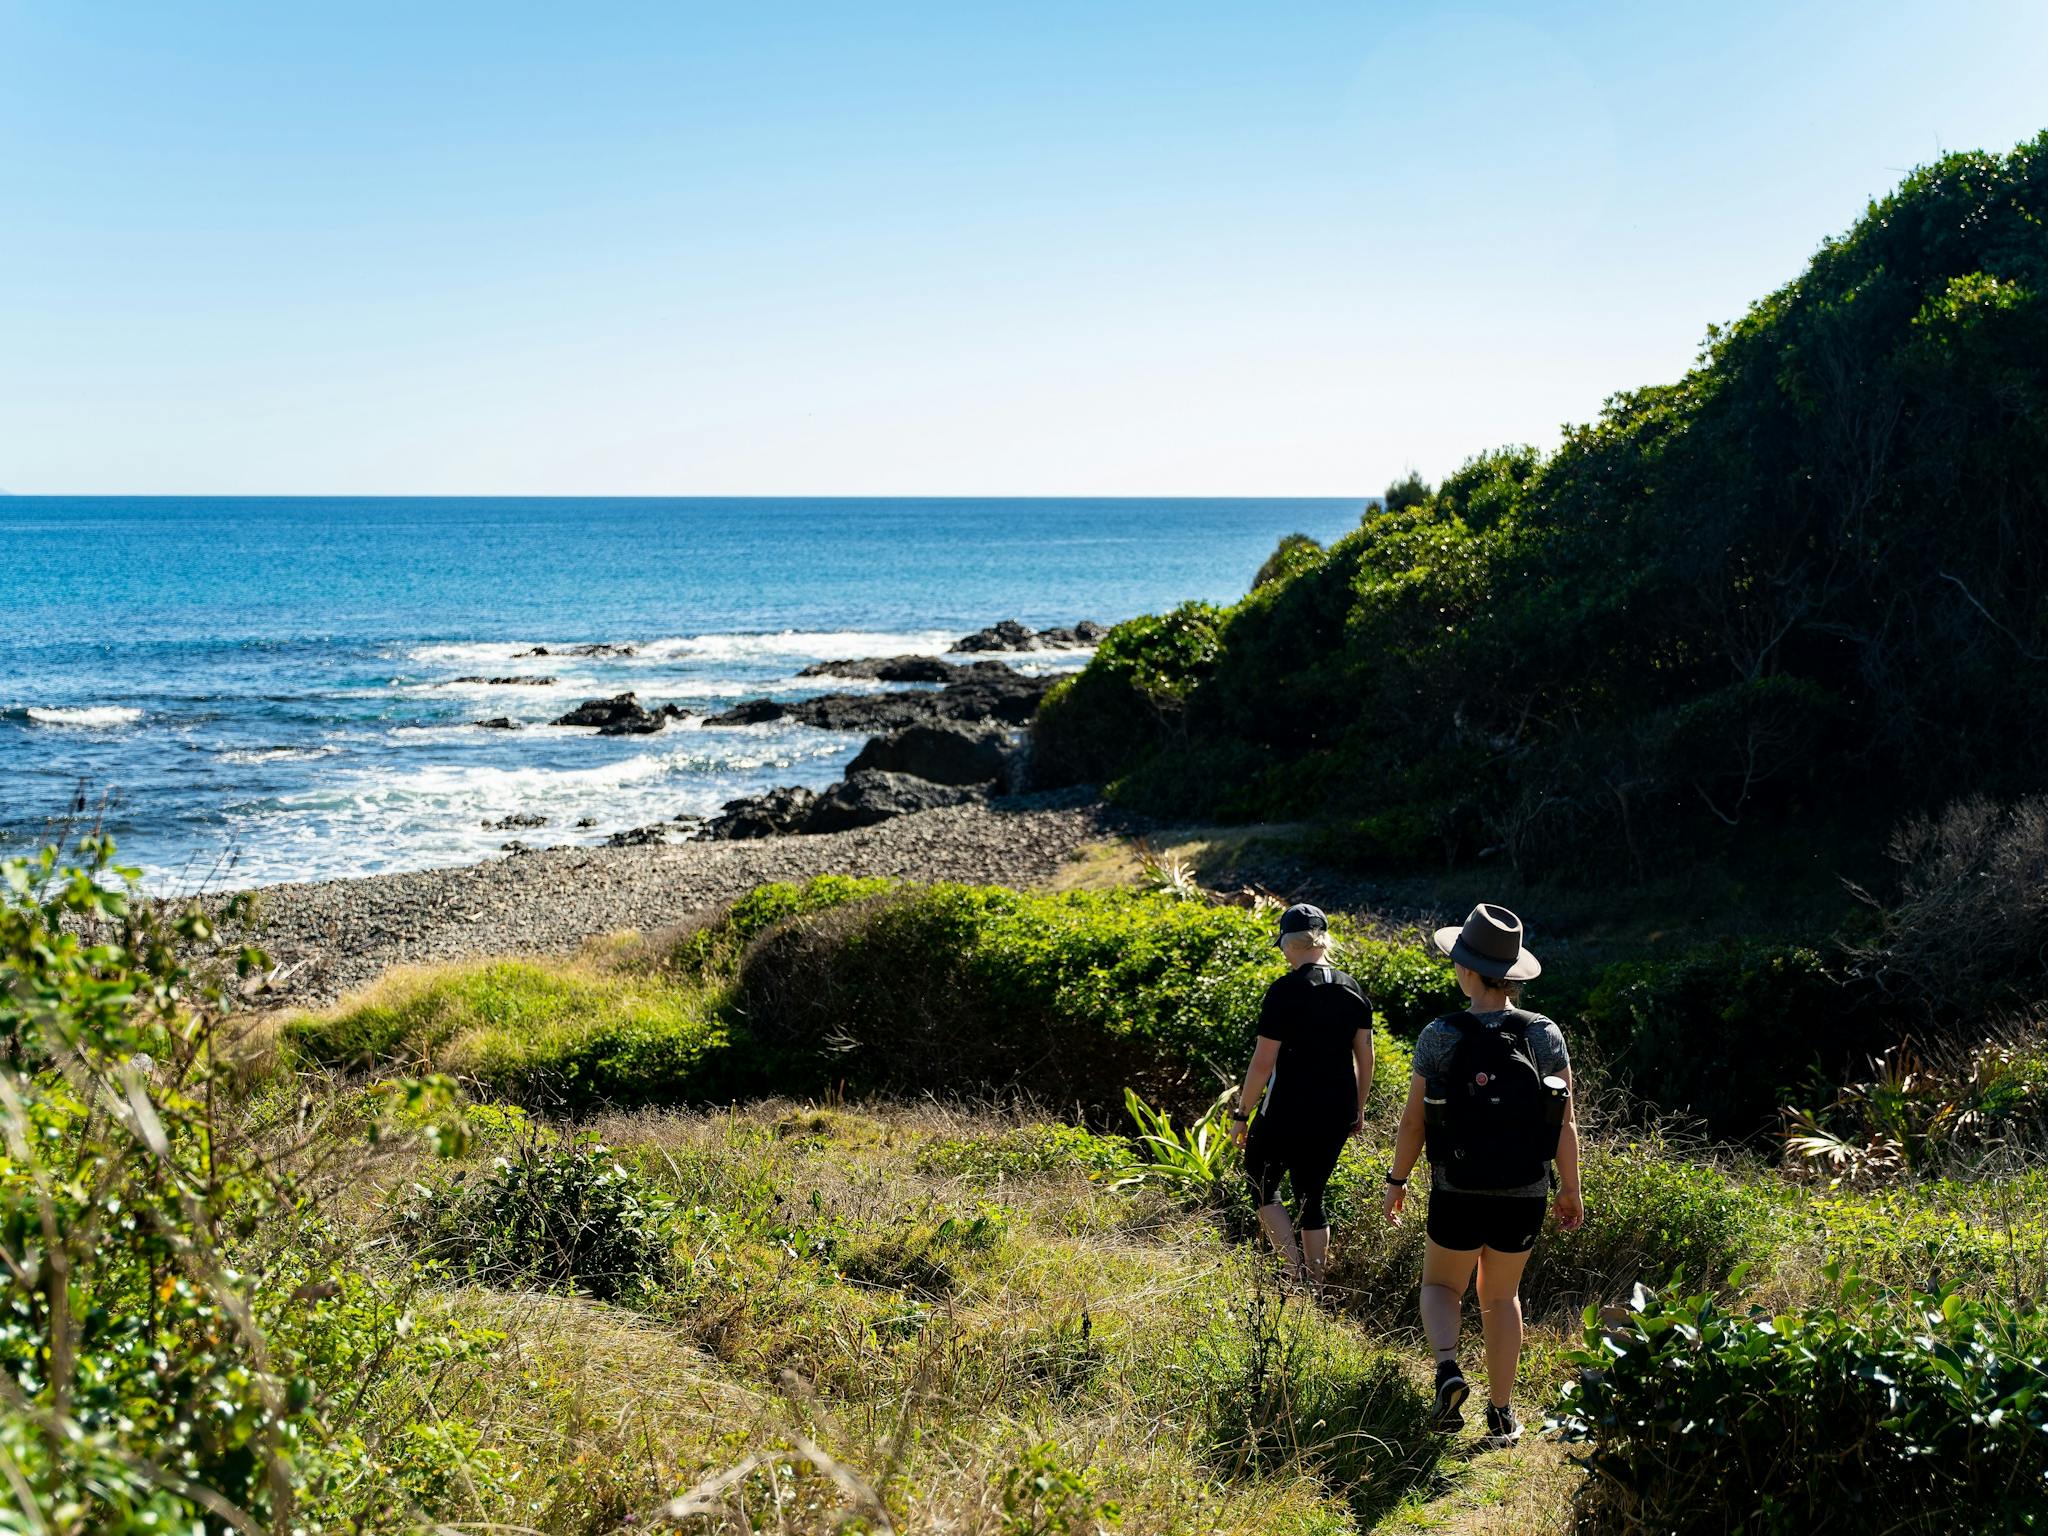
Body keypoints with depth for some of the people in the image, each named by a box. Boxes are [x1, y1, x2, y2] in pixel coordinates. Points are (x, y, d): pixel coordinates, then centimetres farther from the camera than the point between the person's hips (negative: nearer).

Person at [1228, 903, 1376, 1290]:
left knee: (1262, 1180, 12)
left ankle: (1297, 1270, -3)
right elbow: (1365, 1057, 9)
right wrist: (1358, 1110, 20)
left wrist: (1241, 1114, -6)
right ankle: (1315, 1288, 17)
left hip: (1288, 1110, -6)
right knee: (1311, 1196, 16)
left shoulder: (1285, 992, -14)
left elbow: (1263, 1062, -14)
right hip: (1336, 1112, 6)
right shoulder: (1352, 990, 5)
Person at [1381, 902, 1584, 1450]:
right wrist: (1570, 1190, 10)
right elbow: (1566, 1124, -3)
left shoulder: (1439, 1036, -12)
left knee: (1441, 1286, 20)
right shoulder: (1546, 1035, -6)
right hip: (1523, 1197, 2)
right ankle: (1501, 1415, 22)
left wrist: (1397, 1180, 7)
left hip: (1458, 1194, -2)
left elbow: (1413, 1122, -8)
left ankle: (1448, 1369, -6)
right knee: (1502, 1297, 20)